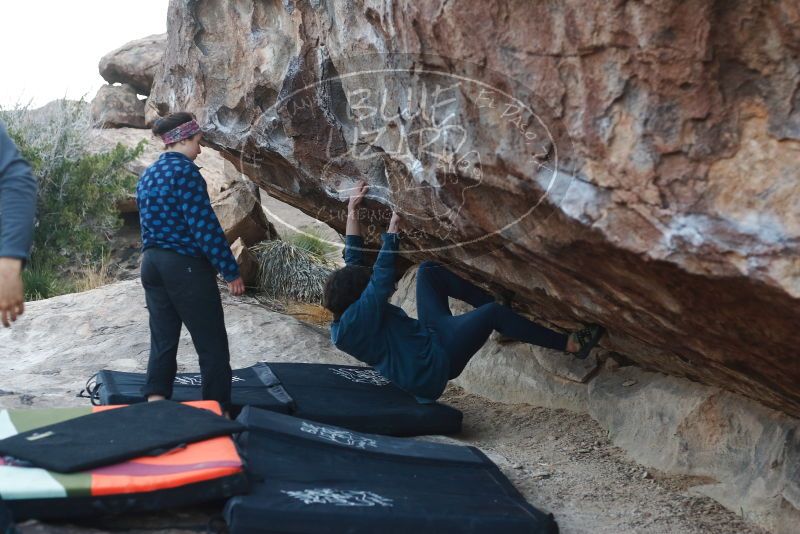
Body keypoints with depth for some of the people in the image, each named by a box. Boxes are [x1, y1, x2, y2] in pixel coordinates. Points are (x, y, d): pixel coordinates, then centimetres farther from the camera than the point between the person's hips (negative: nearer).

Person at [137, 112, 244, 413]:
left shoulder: (147, 175, 13)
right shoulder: (185, 170, -13)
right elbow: (205, 225, -18)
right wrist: (231, 271, -14)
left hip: (152, 264, 9)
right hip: (186, 266, -9)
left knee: (162, 343, 10)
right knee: (213, 346, 1)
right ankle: (220, 414, 6)